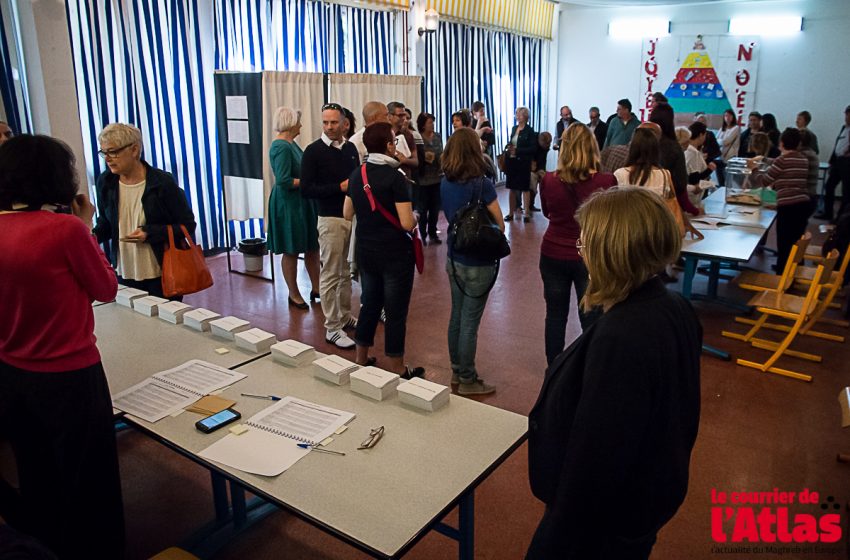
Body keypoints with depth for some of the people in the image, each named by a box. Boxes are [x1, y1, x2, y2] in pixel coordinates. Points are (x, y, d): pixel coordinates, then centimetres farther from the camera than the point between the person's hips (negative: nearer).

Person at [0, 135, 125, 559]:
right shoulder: (65, 227, -22)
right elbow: (106, 289, -7)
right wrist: (86, 227, -2)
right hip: (68, 378, -7)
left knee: (37, 482, 27)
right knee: (86, 485, 15)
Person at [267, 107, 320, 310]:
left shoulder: (291, 144, 9)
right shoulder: (281, 147, -18)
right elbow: (283, 181, -23)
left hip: (303, 202, 9)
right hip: (288, 204, -9)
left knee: (311, 246, 13)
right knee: (291, 251, 4)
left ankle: (316, 288, 24)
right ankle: (294, 294, 17)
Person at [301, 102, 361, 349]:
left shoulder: (350, 148, 10)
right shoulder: (314, 151, -7)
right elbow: (306, 189, -12)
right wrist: (340, 187, -18)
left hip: (353, 216, 6)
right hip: (331, 219, -6)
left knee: (347, 271, 16)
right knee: (330, 274, 0)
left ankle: (345, 316, 29)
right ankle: (332, 328, 8)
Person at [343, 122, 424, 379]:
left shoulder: (357, 174, 2)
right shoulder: (394, 177, -18)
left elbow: (348, 214, 10)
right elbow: (407, 223, -21)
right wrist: (415, 216, 0)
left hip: (365, 252, 7)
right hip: (395, 254, -6)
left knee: (369, 304, 20)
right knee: (396, 312, 5)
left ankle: (360, 360, 31)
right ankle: (397, 370, 17)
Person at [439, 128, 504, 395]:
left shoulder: (445, 184, 1)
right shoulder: (482, 185, -18)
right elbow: (500, 225, -11)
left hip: (454, 260, 7)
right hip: (478, 264, -7)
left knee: (457, 316, 18)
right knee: (470, 322, 3)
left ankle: (457, 371, 32)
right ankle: (467, 381, 16)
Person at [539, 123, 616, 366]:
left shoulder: (548, 180, -9)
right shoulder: (606, 181, -15)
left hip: (553, 255, 2)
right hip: (590, 258, -2)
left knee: (555, 316, 14)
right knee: (591, 320, 8)